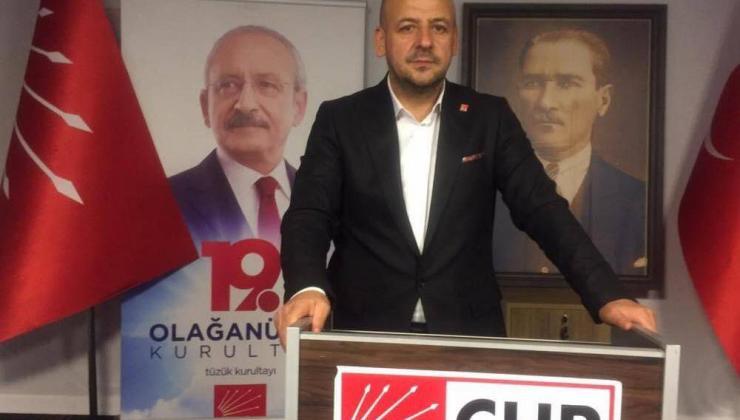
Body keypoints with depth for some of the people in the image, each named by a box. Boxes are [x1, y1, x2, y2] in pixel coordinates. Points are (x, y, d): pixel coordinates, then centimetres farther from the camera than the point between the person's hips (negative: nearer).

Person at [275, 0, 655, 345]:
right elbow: (310, 215, -8)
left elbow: (542, 209, -2)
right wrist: (306, 288, -29)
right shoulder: (340, 120, 0)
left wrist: (607, 297, -15)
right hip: (367, 333, -1)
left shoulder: (490, 118, 3)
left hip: (468, 334, 1)